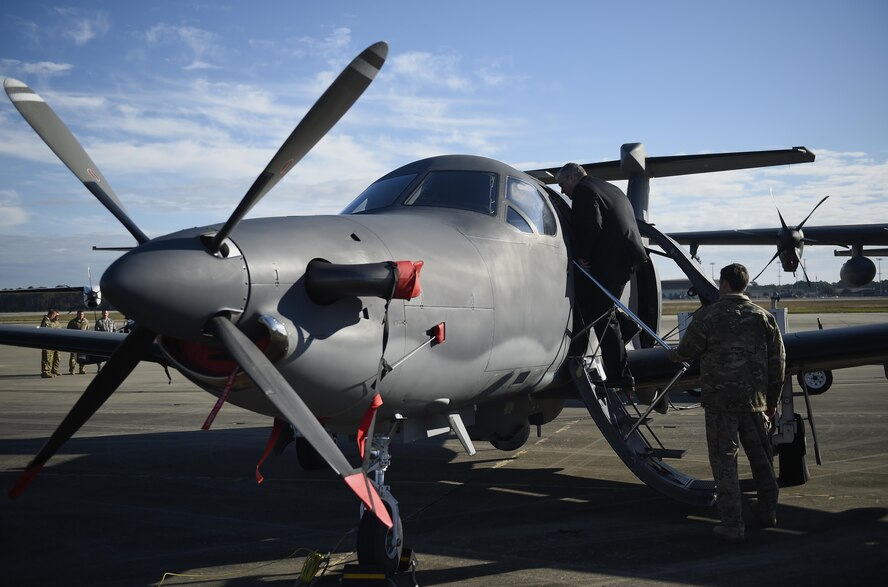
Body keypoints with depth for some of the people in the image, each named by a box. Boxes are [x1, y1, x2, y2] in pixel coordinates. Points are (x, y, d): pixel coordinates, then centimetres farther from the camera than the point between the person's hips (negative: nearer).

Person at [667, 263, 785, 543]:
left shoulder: (708, 316, -8)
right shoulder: (763, 317, 5)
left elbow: (686, 352, 2)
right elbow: (777, 363, 7)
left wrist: (672, 354, 26)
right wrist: (773, 401, 17)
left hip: (720, 400, -4)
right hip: (755, 399, 5)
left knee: (724, 460, 0)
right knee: (761, 457, 19)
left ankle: (732, 524, -1)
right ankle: (767, 510, 34)